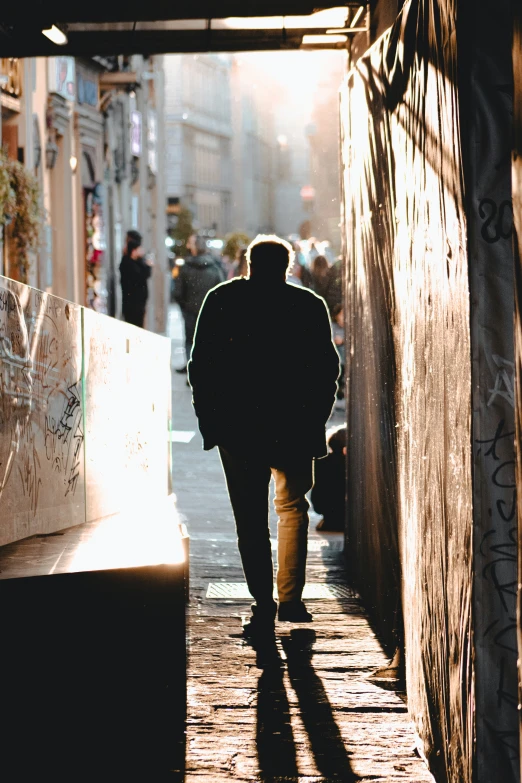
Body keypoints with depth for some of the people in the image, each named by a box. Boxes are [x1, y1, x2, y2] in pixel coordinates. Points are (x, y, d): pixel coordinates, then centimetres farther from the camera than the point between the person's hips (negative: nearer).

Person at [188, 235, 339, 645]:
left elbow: (201, 366, -1)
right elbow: (328, 369, 1)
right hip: (293, 427, 1)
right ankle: (290, 597, 11)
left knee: (251, 519, 5)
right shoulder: (309, 305, 0)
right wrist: (315, 421, 9)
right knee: (293, 508, 17)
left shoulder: (221, 300, 0)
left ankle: (264, 606, 1)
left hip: (237, 427, -1)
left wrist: (209, 420, 6)